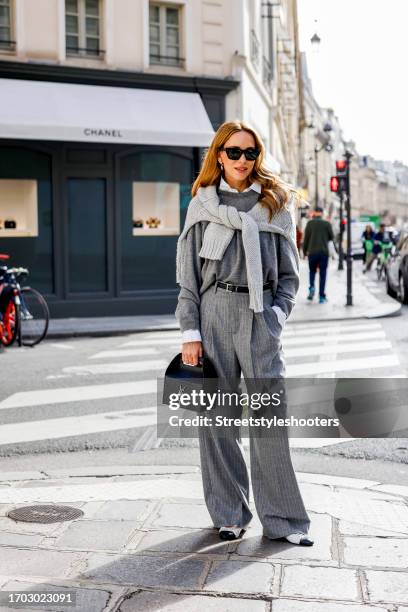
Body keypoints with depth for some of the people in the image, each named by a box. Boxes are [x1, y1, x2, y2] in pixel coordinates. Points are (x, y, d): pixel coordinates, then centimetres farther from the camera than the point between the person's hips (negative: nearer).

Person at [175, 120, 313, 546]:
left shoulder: (276, 203, 11)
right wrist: (190, 334, -1)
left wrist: (276, 315, -3)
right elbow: (189, 275, 6)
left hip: (261, 317, 0)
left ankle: (282, 519, 8)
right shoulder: (203, 204, 9)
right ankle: (229, 515, 16)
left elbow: (289, 273, 12)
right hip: (214, 313, 0)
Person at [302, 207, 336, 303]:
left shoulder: (310, 223, -1)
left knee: (312, 271, 19)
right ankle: (322, 296, 0)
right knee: (323, 274, 4)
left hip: (312, 251, 0)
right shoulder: (327, 223, -1)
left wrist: (305, 251, 8)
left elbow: (306, 238, -1)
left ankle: (311, 287, -6)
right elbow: (332, 237, 4)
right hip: (324, 251, 0)